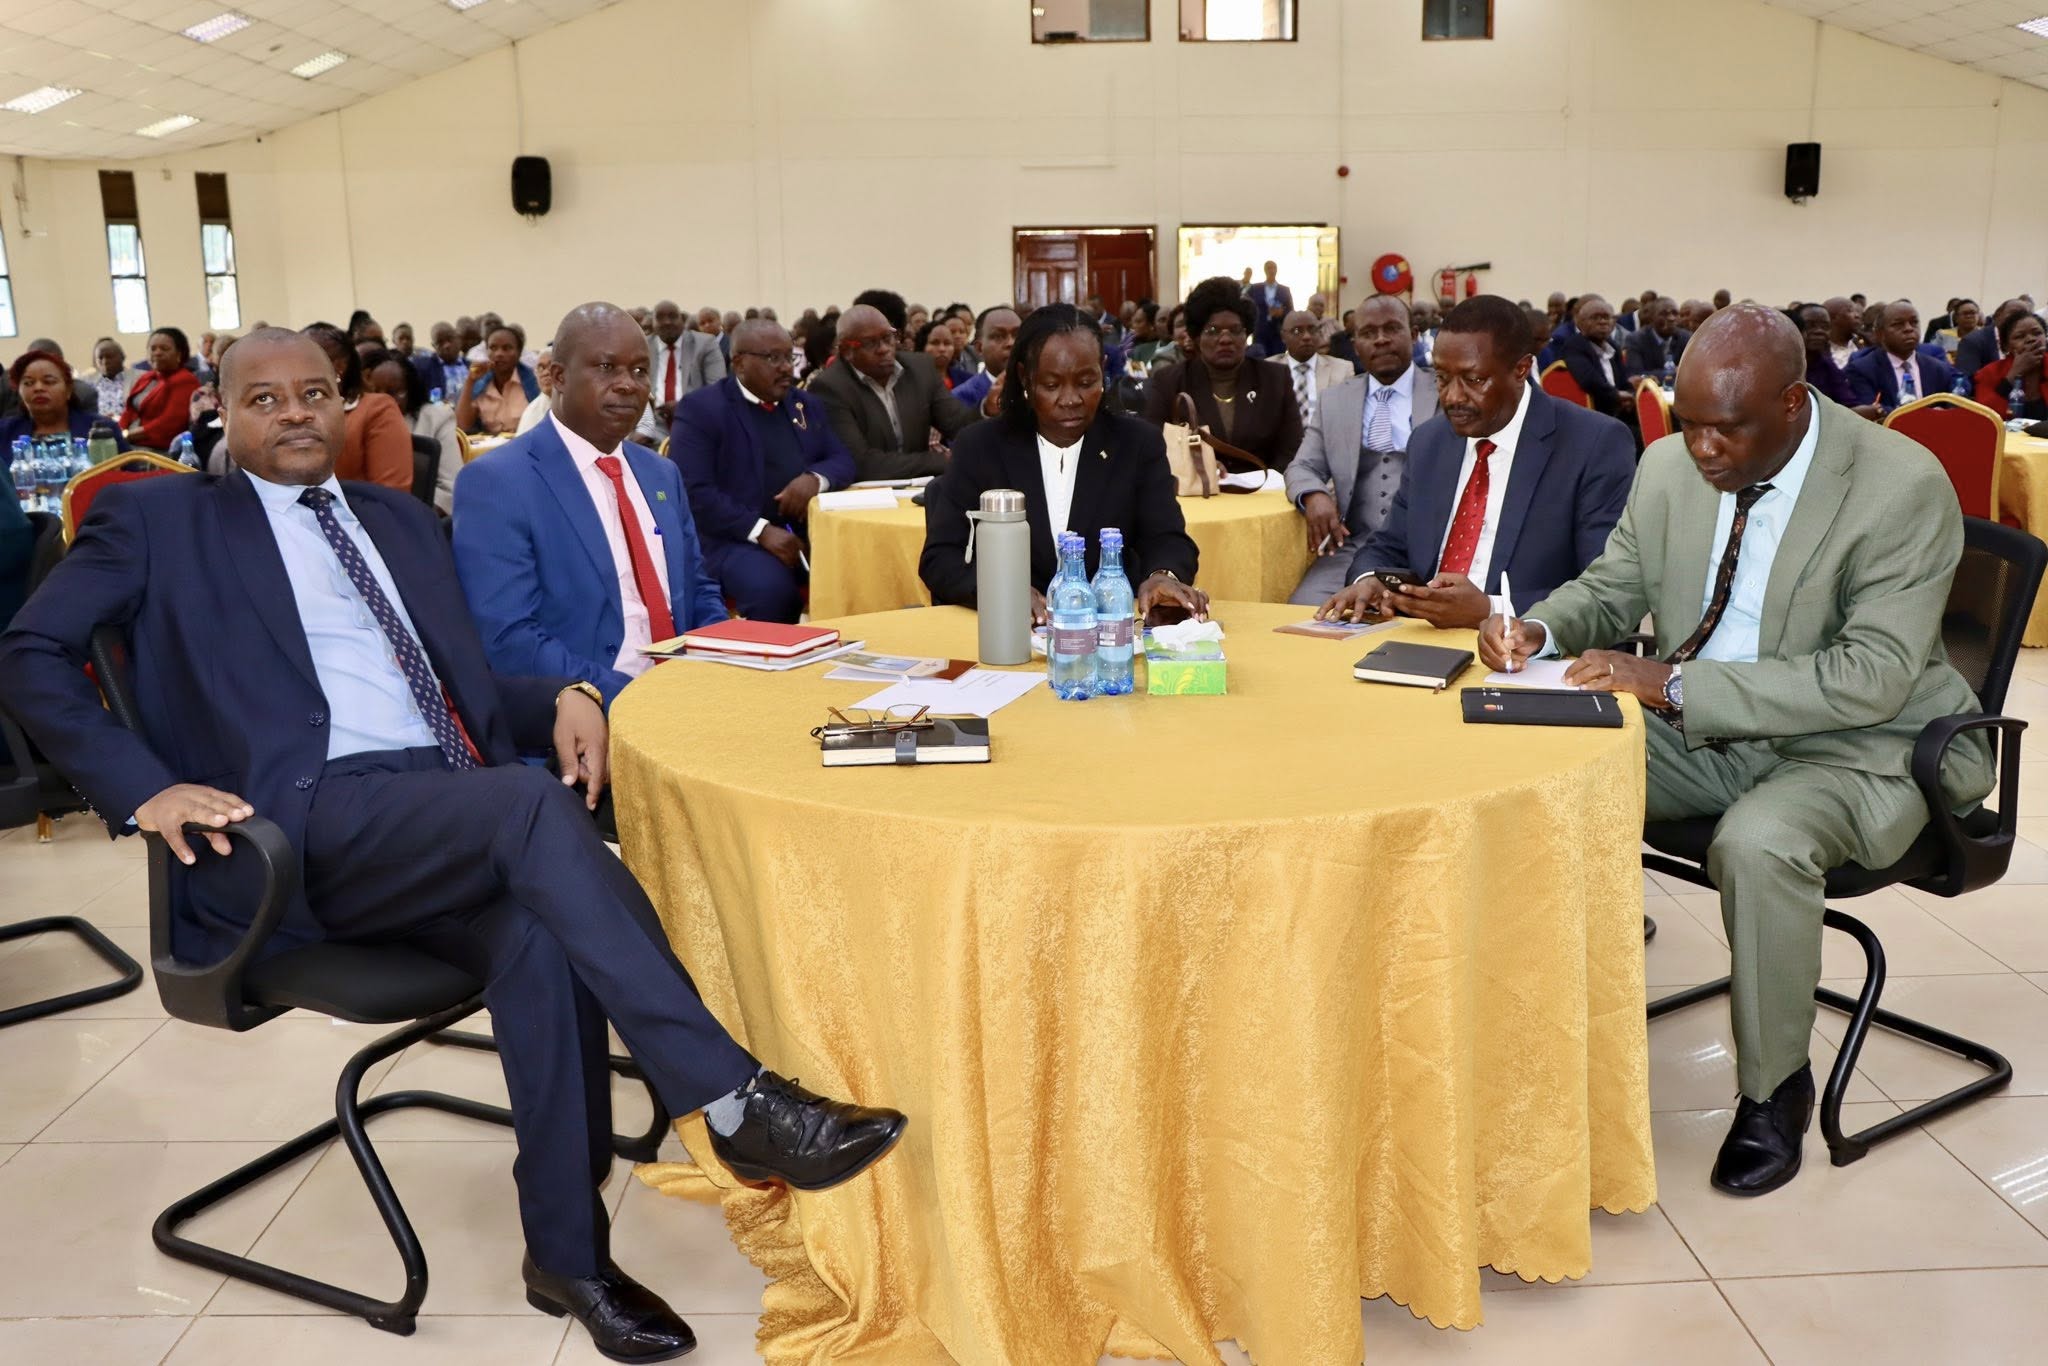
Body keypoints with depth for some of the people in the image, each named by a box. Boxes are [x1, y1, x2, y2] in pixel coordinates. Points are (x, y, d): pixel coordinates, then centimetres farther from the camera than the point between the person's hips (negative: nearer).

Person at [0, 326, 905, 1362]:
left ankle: (566, 1252, -16)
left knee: (541, 935, -30)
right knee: (531, 801, -33)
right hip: (304, 830, -4)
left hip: (452, 813, 4)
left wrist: (562, 698, 1)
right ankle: (736, 1101, -33)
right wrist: (144, 788, -12)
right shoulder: (161, 518, 12)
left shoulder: (400, 519, 25)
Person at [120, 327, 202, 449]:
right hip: (130, 444, 8)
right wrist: (119, 434, -3)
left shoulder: (185, 381, -5)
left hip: (159, 450, -8)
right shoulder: (145, 379, 21)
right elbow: (129, 412, 18)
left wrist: (129, 435, -13)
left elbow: (169, 424, -14)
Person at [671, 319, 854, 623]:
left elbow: (843, 461, 16)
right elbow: (694, 491, -11)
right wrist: (761, 530, -21)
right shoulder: (701, 408, -1)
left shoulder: (808, 405, 18)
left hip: (811, 533, 5)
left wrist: (815, 478, -9)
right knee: (771, 588, -36)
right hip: (738, 540, -5)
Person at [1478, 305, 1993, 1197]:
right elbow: (1612, 587, 12)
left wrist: (1679, 682, -32)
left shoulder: (1901, 488, -18)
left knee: (1759, 843, -35)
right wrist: (1540, 628, -12)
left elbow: (1873, 679, -25)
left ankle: (1774, 1088, -9)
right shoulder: (1669, 466, -2)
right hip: (1700, 730, 5)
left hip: (1856, 746, -5)